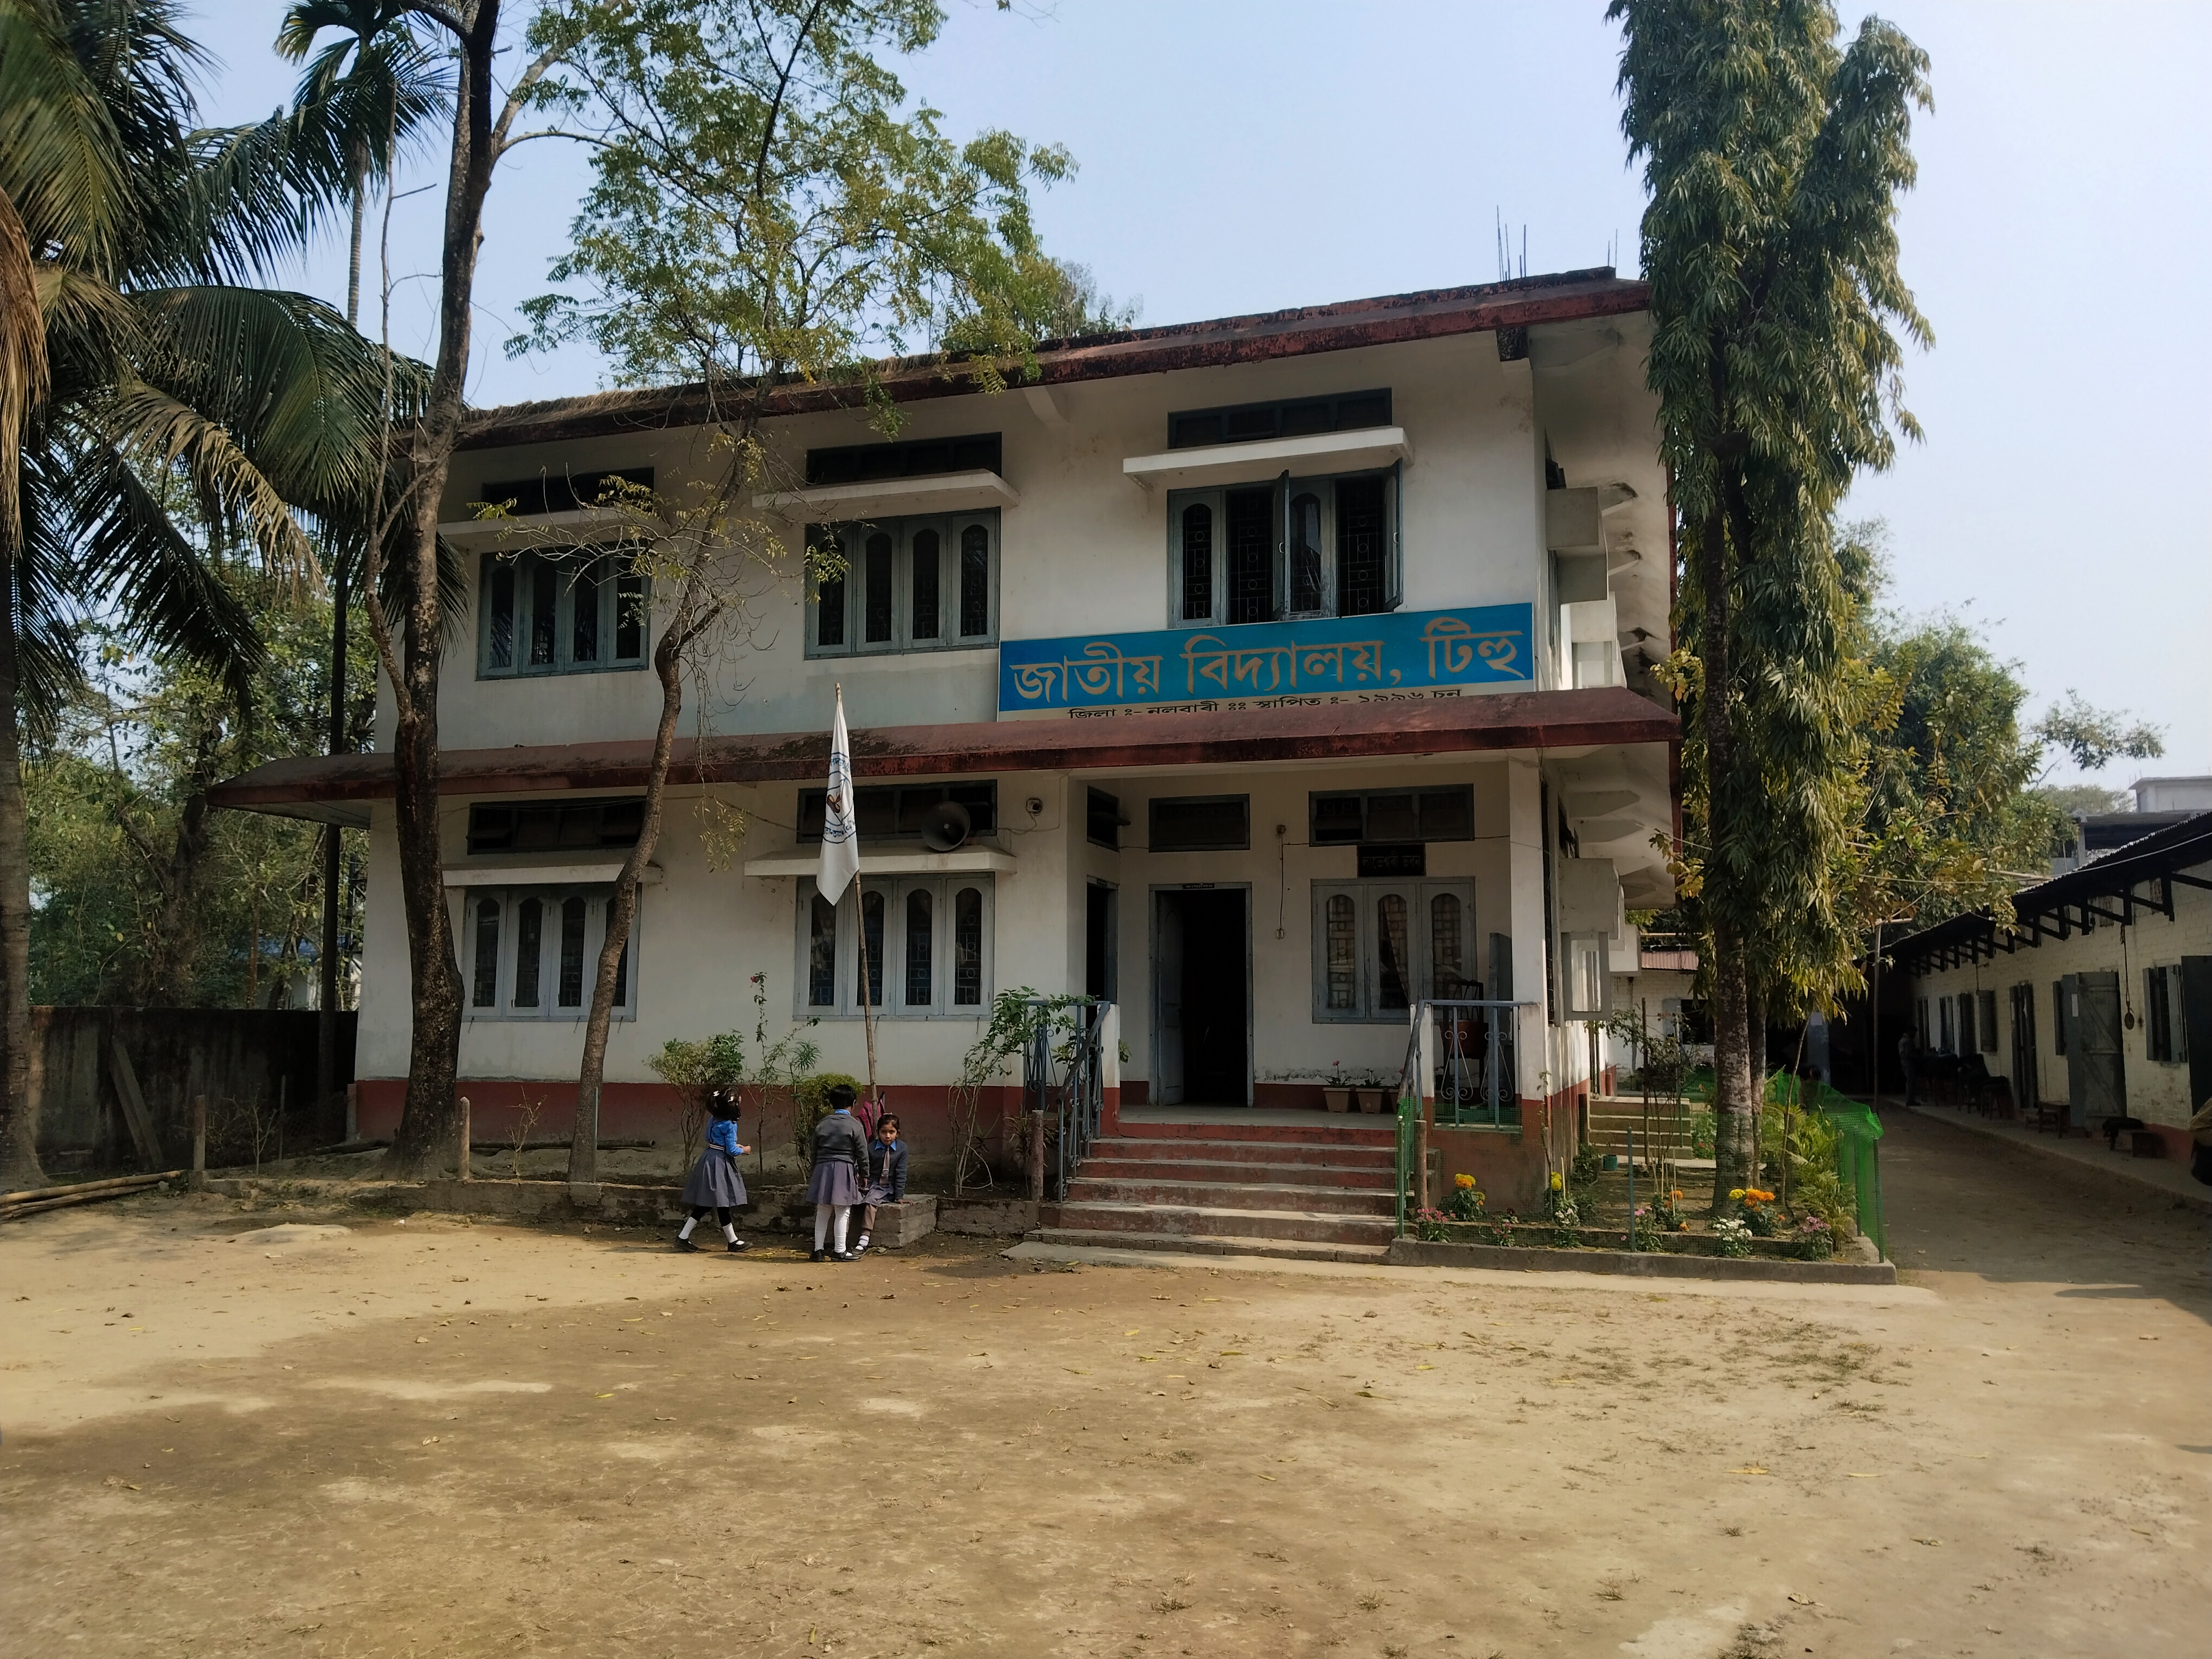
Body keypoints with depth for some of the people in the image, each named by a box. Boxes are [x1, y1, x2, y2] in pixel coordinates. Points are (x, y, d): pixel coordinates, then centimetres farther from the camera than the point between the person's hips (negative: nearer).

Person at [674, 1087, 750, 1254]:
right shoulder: (730, 1125, -18)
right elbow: (731, 1150, -18)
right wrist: (743, 1151, 3)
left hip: (709, 1158, 8)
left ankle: (683, 1237, 9)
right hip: (720, 1163, -8)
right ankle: (733, 1241, 12)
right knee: (722, 1205, 1)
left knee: (704, 1205, 12)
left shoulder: (713, 1120, 7)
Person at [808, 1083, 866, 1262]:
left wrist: (814, 1172, 22)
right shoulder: (854, 1125, -5)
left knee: (823, 1212, 11)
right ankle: (839, 1251, 3)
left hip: (823, 1169, 4)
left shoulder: (822, 1125, 8)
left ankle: (818, 1249, 13)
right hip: (844, 1170, -4)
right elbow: (862, 1153, -3)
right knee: (843, 1213, 1)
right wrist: (863, 1175, 7)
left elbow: (814, 1152, 13)